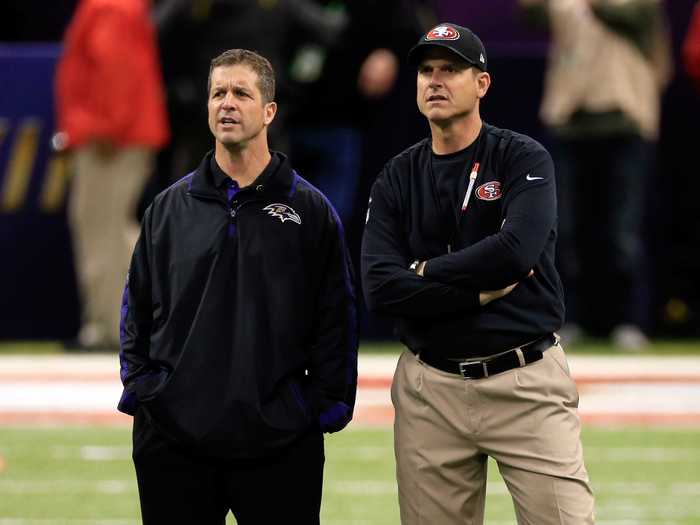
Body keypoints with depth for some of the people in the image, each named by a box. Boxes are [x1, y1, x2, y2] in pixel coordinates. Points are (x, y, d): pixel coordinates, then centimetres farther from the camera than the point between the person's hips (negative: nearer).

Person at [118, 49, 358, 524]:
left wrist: (327, 404, -3)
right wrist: (139, 386, 2)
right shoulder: (169, 208, 10)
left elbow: (337, 318, 4)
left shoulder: (311, 210, 4)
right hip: (173, 440, 2)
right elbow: (137, 307, 13)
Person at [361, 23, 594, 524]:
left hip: (526, 384, -3)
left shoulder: (524, 159, 0)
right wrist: (485, 291, -10)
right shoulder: (397, 179, 8)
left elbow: (516, 250, -18)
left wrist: (426, 271, -6)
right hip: (429, 389, 3)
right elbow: (381, 288, -5)